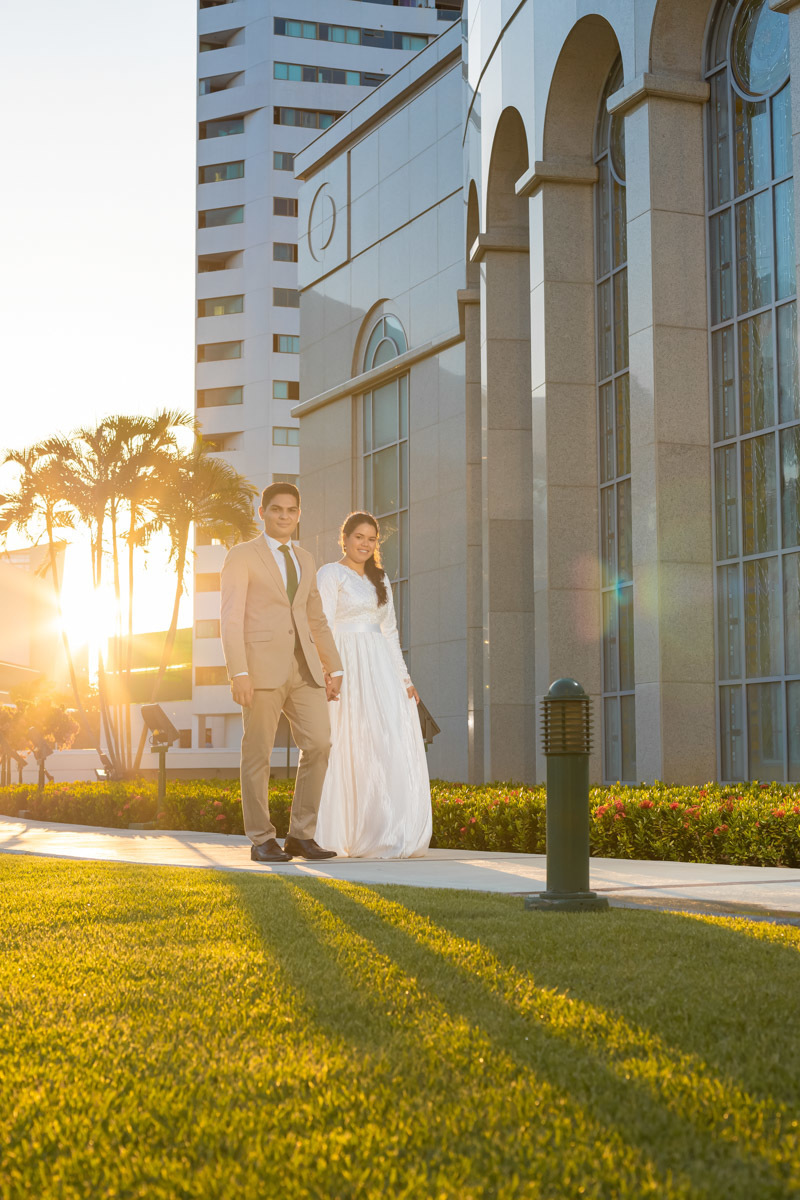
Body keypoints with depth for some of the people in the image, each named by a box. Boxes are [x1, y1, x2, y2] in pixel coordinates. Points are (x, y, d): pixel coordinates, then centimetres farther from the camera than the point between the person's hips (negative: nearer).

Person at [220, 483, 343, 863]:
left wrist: (334, 668, 17)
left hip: (304, 668, 5)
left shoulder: (305, 561, 20)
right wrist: (239, 672, -16)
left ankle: (301, 835, 4)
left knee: (319, 744, -5)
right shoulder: (241, 556, 1)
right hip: (262, 667, -5)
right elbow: (230, 618, -6)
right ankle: (262, 840, 8)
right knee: (258, 755, -1)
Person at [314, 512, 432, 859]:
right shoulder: (330, 574, -2)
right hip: (346, 667, -7)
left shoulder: (380, 579, 19)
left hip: (380, 672, 7)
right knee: (355, 749, -9)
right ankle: (363, 839, -5)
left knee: (392, 748, 2)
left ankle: (388, 837, 9)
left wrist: (403, 678, 11)